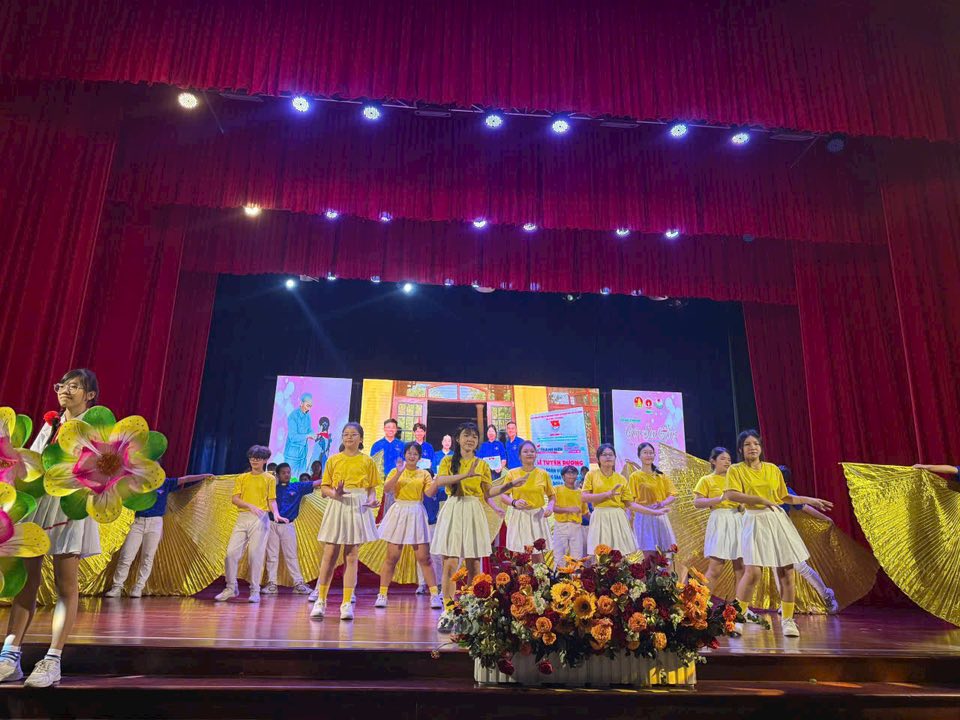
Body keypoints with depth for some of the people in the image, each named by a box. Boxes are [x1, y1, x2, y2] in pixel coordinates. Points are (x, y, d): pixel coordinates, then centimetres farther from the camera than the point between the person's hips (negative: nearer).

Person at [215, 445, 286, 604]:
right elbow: (234, 499, 3)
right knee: (232, 552, -3)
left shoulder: (269, 478, 9)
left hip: (260, 519, -3)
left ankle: (255, 591, 4)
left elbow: (272, 500, 3)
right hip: (242, 518, 3)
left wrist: (276, 514, -17)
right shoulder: (241, 478, 14)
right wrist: (250, 506, -14)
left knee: (255, 555, -5)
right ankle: (231, 588, 12)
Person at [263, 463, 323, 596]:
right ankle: (272, 584, 10)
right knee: (272, 555, 5)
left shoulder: (297, 487, 5)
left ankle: (298, 583, 2)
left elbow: (315, 483, 2)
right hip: (272, 524, 0)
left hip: (287, 525, 0)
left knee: (291, 556, 2)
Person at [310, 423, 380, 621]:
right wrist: (334, 493, -14)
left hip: (358, 508, 0)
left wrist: (372, 500, -13)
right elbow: (324, 487, 7)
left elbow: (371, 488, 7)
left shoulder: (367, 461, 8)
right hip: (337, 506, 0)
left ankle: (347, 603, 9)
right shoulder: (333, 460, 9)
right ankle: (320, 601, 11)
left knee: (351, 557, 3)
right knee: (329, 555, -1)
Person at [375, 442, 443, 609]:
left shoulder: (424, 474, 9)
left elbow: (430, 492, -6)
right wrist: (399, 473, -20)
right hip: (398, 513, 0)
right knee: (392, 557, 2)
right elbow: (386, 489, -9)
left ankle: (434, 595, 5)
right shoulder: (396, 471, 7)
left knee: (424, 557, 0)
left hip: (416, 514, 1)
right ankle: (382, 595, 12)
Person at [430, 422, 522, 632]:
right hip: (453, 511, -2)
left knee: (474, 565, 2)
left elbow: (488, 493, 11)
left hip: (473, 513, 2)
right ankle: (448, 611, -2)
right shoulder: (449, 461, 7)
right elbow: (439, 481, -11)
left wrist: (509, 485, 0)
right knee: (450, 564, -8)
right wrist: (466, 475, -19)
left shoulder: (482, 465, 13)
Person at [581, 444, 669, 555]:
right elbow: (584, 497, -5)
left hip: (618, 518, 2)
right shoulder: (591, 475, 5)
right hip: (600, 519, -2)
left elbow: (630, 504, 8)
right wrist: (606, 494, -15)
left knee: (622, 553, -4)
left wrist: (654, 511, 4)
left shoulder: (621, 479, 9)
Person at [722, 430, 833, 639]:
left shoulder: (773, 469, 9)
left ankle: (788, 620, 15)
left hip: (777, 521, 4)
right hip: (755, 522, -4)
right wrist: (761, 499, -22)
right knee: (753, 572, -12)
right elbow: (730, 495, -19)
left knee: (787, 572, 0)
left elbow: (783, 497, 18)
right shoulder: (736, 470, -3)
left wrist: (810, 500, 14)